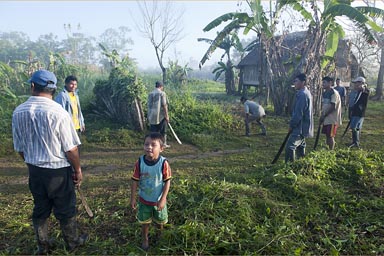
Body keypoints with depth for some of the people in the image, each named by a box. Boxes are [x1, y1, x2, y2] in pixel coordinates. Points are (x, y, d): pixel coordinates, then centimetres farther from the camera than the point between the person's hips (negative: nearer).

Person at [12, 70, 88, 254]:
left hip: (34, 170, 5)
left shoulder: (18, 113, -6)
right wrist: (78, 170, -2)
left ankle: (42, 246, 38)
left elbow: (19, 149, 5)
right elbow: (70, 149, -17)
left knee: (40, 209, 21)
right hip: (58, 170, -4)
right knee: (65, 209, 14)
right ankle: (72, 241, 35)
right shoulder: (58, 113, -22)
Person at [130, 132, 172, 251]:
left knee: (160, 221, 21)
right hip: (144, 200, 1)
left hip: (159, 200, -1)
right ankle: (145, 239, 45)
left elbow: (167, 182, -16)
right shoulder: (139, 162, -18)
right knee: (145, 222, 19)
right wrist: (133, 198, -7)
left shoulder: (164, 163, -24)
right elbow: (135, 181, -9)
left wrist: (162, 199, -17)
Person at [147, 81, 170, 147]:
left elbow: (149, 105, 11)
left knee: (154, 131, 7)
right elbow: (164, 105, -11)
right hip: (161, 115, -4)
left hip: (152, 116, 4)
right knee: (163, 131, 8)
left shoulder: (150, 94, 9)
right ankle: (164, 144, 15)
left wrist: (149, 116, 17)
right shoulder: (162, 93, -6)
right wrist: (167, 115, -8)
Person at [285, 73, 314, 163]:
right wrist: (293, 124, 18)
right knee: (300, 145, 19)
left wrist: (291, 125, -12)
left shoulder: (302, 94, -19)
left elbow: (298, 113, -22)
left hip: (300, 128, -11)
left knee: (290, 147, -13)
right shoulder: (307, 93, 15)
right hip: (303, 127, 11)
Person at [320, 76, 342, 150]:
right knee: (327, 135, 13)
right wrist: (322, 115, 2)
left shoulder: (334, 93, -14)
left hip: (332, 119, -8)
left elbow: (333, 107, -20)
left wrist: (324, 115, -16)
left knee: (331, 136, -2)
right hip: (326, 119, 8)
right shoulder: (325, 93, 12)